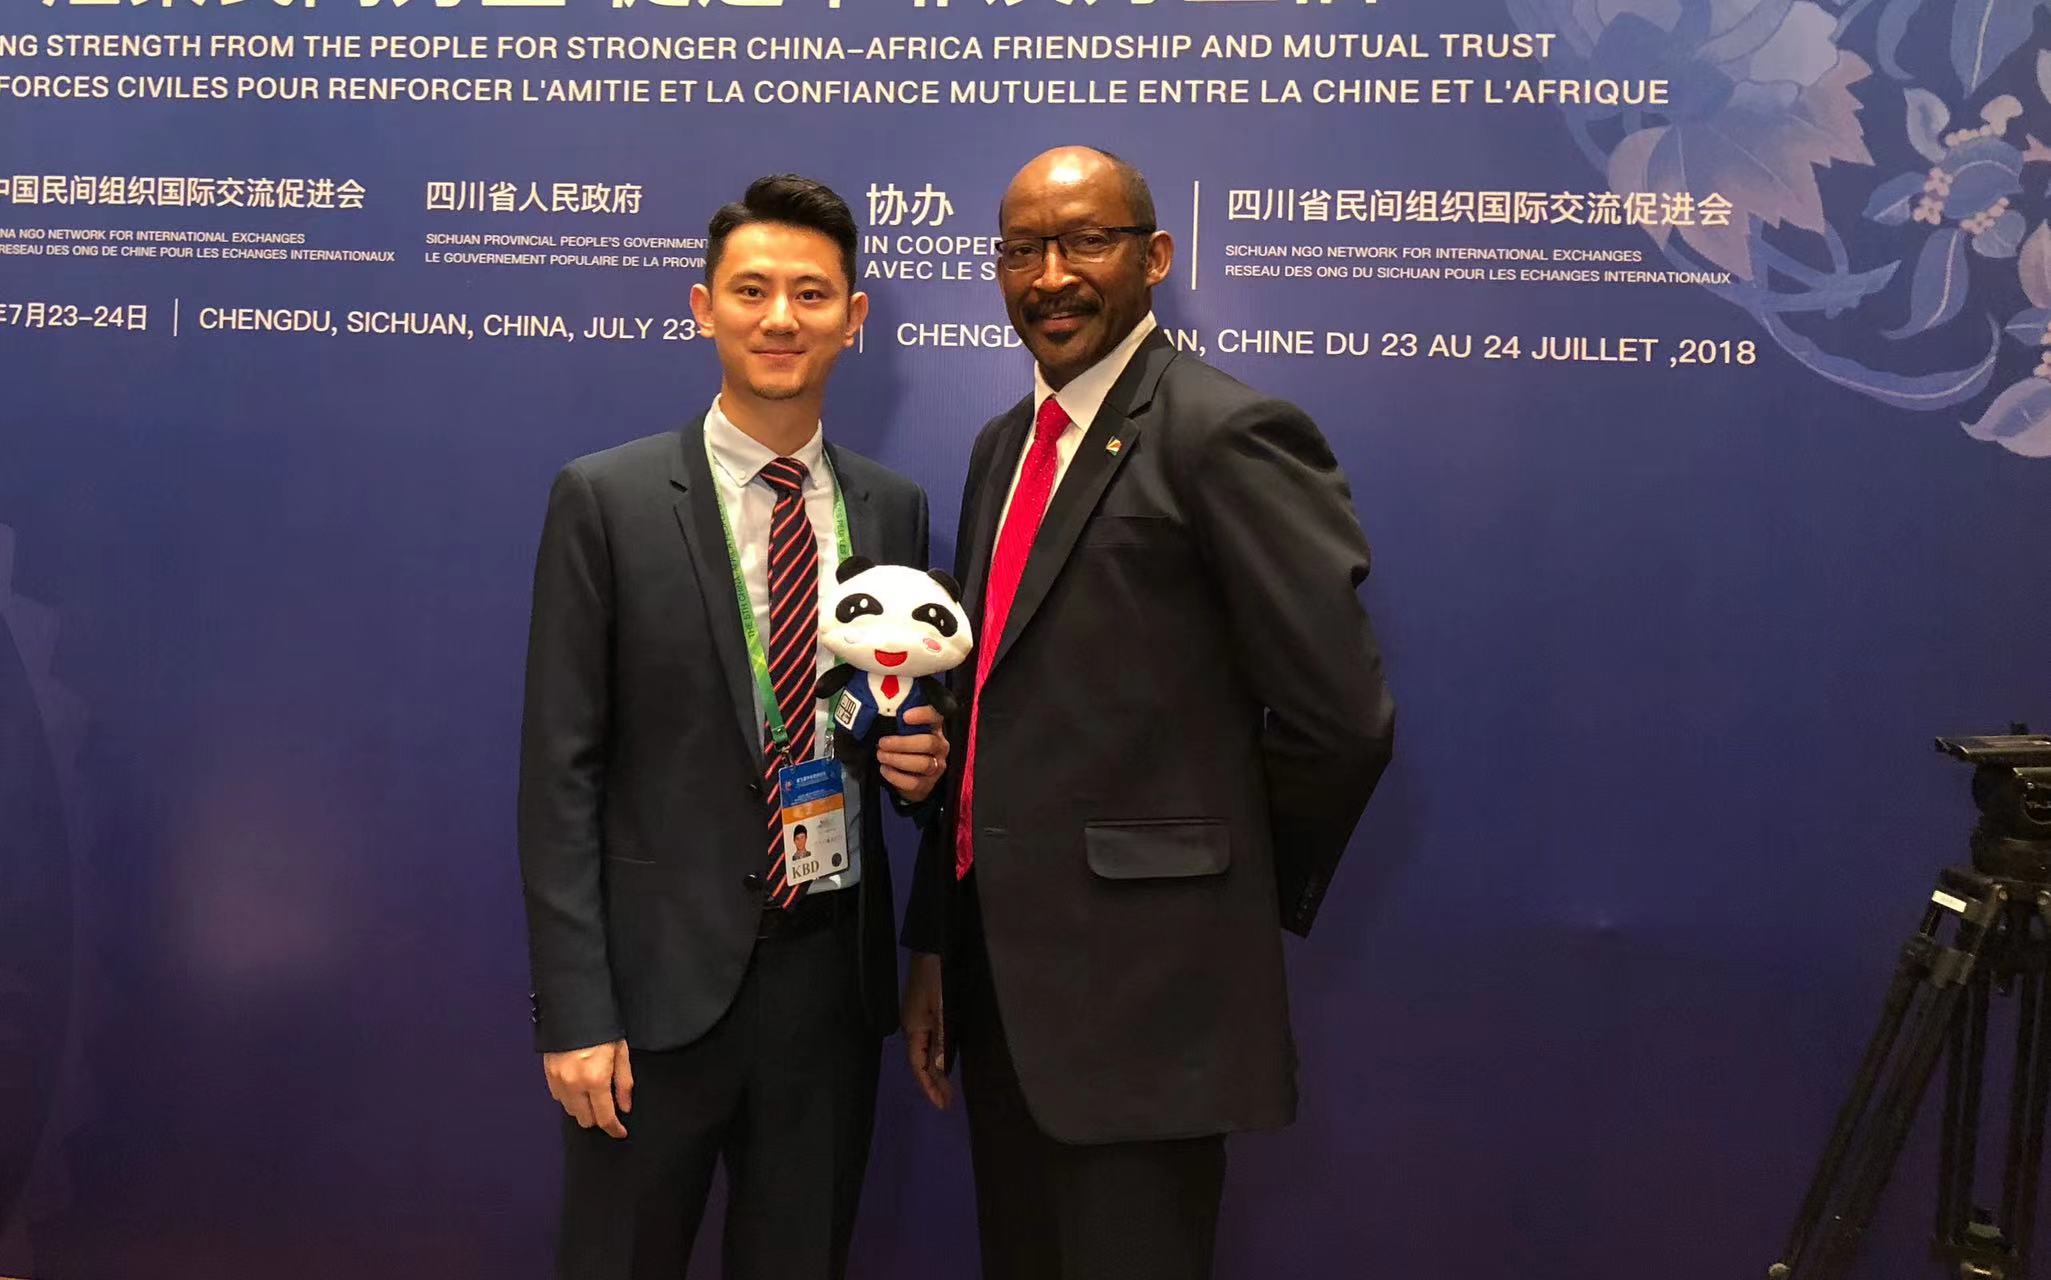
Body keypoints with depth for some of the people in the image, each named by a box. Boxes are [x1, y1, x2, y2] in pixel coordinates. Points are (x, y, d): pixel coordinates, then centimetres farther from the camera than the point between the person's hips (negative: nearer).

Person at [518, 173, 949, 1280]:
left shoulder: (893, 507, 5)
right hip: (664, 977, -3)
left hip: (833, 970, 4)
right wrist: (573, 1009, -12)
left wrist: (920, 757, -7)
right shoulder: (606, 500, -7)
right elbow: (559, 770, -8)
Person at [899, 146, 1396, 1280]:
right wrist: (935, 941, 13)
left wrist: (1231, 897, -3)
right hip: (998, 981, 8)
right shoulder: (1003, 446, 12)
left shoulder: (1226, 434, -13)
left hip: (1141, 987, -7)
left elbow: (1340, 718, -16)